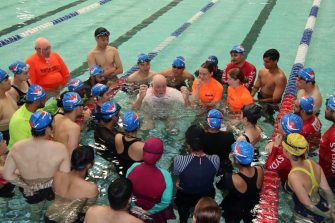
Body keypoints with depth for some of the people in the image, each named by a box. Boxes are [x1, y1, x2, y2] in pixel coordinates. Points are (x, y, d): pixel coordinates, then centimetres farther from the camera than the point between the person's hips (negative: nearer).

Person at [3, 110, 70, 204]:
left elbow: (7, 175, -10)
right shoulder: (60, 149, -25)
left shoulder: (17, 148, -18)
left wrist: (27, 185, 0)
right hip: (54, 192, -1)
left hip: (29, 194, 1)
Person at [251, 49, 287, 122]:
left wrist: (257, 101, -22)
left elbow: (275, 99, -21)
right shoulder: (262, 71, -1)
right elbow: (256, 87, 9)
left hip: (271, 104, -6)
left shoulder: (280, 77, -20)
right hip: (260, 99, 7)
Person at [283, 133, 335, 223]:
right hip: (323, 206, 6)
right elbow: (327, 190, -7)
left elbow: (308, 204, -24)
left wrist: (326, 215, -9)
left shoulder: (294, 176, -33)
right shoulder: (313, 164, -14)